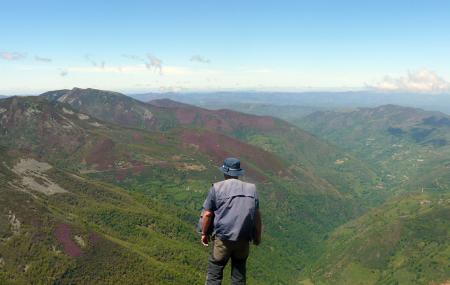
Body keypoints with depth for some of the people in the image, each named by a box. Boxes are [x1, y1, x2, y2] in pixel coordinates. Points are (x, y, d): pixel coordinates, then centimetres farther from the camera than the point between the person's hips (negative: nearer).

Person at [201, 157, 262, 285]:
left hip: (223, 239, -3)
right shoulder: (251, 189, 5)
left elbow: (207, 214, -5)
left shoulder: (217, 188, -4)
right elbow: (257, 215, 6)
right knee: (239, 275, 18)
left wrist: (204, 233, 8)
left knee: (214, 274, 10)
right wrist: (258, 236, 19)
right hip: (244, 240, 3)